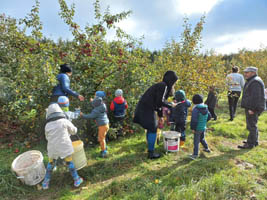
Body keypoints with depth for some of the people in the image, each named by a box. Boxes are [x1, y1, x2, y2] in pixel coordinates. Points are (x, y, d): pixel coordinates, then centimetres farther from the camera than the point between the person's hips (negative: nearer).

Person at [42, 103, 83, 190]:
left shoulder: (47, 125, -1)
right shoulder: (64, 121, -10)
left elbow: (47, 137, 13)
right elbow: (74, 131, 3)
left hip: (52, 148, 3)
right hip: (64, 147, -2)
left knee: (50, 163, 24)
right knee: (70, 162, 12)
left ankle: (46, 182, 30)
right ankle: (77, 180, 19)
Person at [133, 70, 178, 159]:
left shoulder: (162, 86, 16)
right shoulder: (163, 86, -13)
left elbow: (158, 101, 21)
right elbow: (160, 101, -18)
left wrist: (160, 115, 25)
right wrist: (170, 105, -2)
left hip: (144, 108, 10)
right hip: (147, 109, -10)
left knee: (150, 129, 19)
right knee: (153, 130, 0)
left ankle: (150, 149, 31)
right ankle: (151, 153, 11)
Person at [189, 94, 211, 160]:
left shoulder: (195, 109, -23)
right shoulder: (205, 108, 1)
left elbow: (194, 120, -24)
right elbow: (209, 116, 13)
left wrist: (192, 128, -14)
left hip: (198, 128, -7)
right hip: (204, 127, 8)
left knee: (196, 141, 0)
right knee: (202, 138, 28)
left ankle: (195, 154, 7)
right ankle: (206, 148, 45)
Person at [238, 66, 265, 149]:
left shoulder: (255, 82, -16)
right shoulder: (251, 81, 17)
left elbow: (256, 97, -23)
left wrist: (252, 108, -24)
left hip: (252, 108, -11)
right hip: (250, 107, 11)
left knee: (252, 125, -5)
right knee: (252, 125, 18)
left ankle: (250, 144, 1)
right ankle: (254, 141, 30)